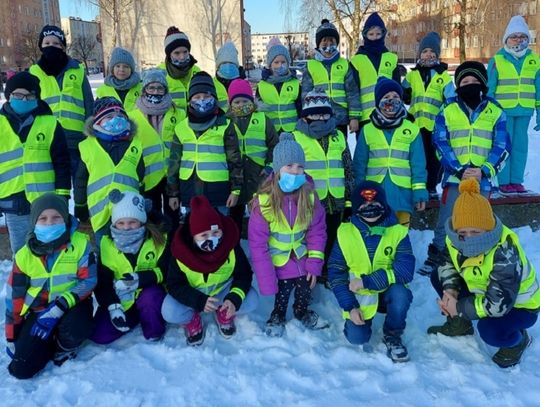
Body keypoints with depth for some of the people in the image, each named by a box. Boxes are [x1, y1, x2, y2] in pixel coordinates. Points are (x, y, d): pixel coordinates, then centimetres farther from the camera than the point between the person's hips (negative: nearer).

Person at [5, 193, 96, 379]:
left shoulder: (80, 244, -12)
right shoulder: (24, 256, -5)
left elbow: (88, 281, -14)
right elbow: (14, 296, 2)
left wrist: (58, 308, -26)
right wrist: (12, 338, 7)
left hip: (72, 305, -2)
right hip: (39, 311, 2)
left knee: (75, 329, -36)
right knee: (21, 369, -9)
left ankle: (65, 348, 1)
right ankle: (51, 343, 22)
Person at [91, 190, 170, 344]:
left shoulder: (159, 238, -15)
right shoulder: (107, 243, -10)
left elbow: (167, 271, -19)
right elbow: (102, 281, -9)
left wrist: (142, 278, -34)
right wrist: (113, 307, -22)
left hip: (150, 293, -2)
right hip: (121, 301, 3)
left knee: (151, 297, -38)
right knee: (99, 335, -12)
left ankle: (154, 335, -7)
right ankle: (136, 317, 13)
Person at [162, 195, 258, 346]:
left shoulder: (231, 246, -24)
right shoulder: (181, 251, -27)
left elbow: (244, 275, -16)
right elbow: (174, 285, -22)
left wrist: (234, 298, -36)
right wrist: (199, 301, -39)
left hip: (223, 289, 1)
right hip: (192, 294, -1)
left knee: (251, 300, -24)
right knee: (169, 312, -28)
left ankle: (224, 313, 11)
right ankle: (192, 321, 9)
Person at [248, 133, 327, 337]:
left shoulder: (309, 195, -15)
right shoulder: (264, 201, -25)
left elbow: (317, 231, -5)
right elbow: (258, 245, -21)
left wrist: (314, 264, -10)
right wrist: (267, 282, -21)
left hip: (302, 260, 4)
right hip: (279, 264, -3)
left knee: (305, 293, 19)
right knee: (281, 296, 8)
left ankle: (302, 312, 50)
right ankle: (278, 317, 40)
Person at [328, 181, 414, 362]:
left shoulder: (398, 232, -12)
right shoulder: (346, 232, -9)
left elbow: (405, 270, -22)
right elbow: (335, 272, -6)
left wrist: (367, 281, -28)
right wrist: (350, 306, -14)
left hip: (388, 292, 0)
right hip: (360, 296, 1)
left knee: (400, 293, -32)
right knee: (356, 337, -17)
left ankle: (392, 336, -3)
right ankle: (363, 317, 20)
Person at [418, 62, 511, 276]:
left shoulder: (495, 111, 5)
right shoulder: (448, 109, 3)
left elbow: (502, 147, 2)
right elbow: (440, 143, -3)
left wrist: (484, 171, -13)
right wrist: (458, 170, -14)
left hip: (482, 179, 1)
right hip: (454, 177, -1)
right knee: (445, 223, 0)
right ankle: (435, 259, 14)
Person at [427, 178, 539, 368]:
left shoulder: (504, 252, -37)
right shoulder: (457, 238, -17)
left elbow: (499, 305, -37)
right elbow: (447, 262, 2)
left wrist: (459, 307, -27)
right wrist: (450, 289, -17)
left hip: (519, 304, -6)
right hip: (484, 290, 7)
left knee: (490, 330, -34)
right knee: (438, 277, -6)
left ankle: (518, 341, 3)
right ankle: (459, 324, 15)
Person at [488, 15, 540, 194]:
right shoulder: (497, 60, -3)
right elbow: (489, 89, 0)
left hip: (524, 111, 3)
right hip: (503, 111, -3)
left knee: (520, 146, 7)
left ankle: (516, 181, 15)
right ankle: (504, 182, 6)